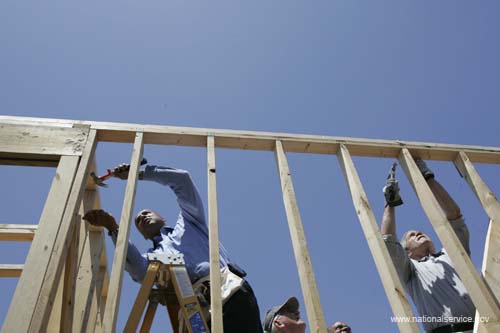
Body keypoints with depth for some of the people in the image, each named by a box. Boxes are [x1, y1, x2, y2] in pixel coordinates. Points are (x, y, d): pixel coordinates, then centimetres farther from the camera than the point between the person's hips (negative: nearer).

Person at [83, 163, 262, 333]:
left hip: (231, 289, -1)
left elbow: (183, 178, 23)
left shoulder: (186, 224, 29)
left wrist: (140, 173, 25)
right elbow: (139, 272, 1)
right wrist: (113, 228, -4)